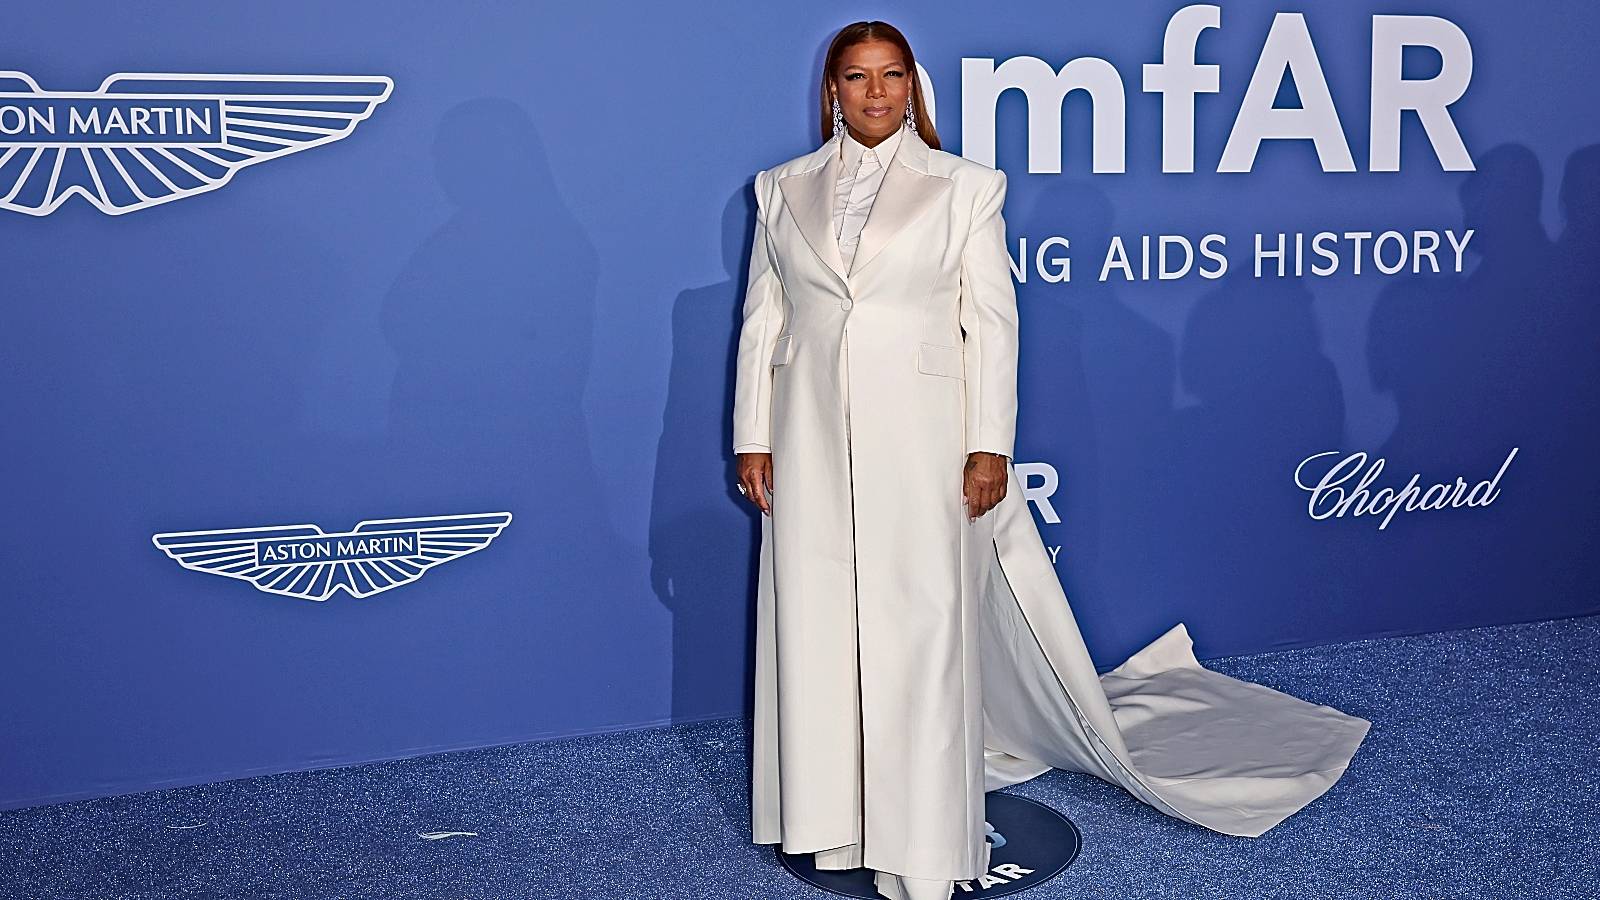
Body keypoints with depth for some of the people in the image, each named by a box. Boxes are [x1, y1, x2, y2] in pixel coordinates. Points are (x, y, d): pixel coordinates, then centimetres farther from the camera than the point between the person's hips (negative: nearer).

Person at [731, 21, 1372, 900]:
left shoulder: (963, 186, 2)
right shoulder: (783, 189, 10)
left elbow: (991, 323, -2)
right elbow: (762, 320, 10)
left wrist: (991, 446, -8)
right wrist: (753, 436, 5)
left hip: (920, 442, -3)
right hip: (813, 440, 3)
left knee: (919, 632, -1)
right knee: (816, 627, 7)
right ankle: (834, 814, 23)